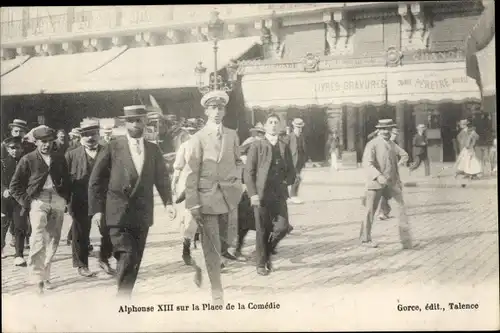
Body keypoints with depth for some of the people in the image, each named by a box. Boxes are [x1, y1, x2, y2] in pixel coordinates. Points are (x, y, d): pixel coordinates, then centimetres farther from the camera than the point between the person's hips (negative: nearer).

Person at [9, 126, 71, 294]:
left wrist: (65, 198, 8)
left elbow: (66, 180, 21)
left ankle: (45, 275, 13)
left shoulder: (59, 159, 14)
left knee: (53, 239, 3)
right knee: (38, 239, -15)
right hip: (38, 200, -3)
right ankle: (38, 277, -11)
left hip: (57, 200, 4)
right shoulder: (27, 160, 4)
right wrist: (26, 201, -4)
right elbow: (14, 186, 5)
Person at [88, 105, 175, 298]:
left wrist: (168, 202, -3)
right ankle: (123, 299, -4)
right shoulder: (113, 148, -1)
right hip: (118, 214, -4)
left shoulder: (153, 150, 10)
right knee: (127, 257, -14)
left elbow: (162, 179, 13)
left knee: (135, 261, 8)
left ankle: (124, 297, 21)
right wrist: (96, 209, -6)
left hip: (142, 215, 4)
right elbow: (96, 180, 0)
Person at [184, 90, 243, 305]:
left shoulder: (232, 135, 7)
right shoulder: (198, 138, -5)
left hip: (230, 194, 4)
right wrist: (193, 204, -11)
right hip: (208, 196, -4)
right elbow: (191, 173, -7)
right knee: (211, 246, -1)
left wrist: (237, 182, 4)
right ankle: (217, 292, 9)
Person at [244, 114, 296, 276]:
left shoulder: (284, 147, 14)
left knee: (282, 227, -6)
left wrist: (287, 181, -1)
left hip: (279, 195, 3)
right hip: (261, 194, -3)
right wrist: (253, 194, -12)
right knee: (263, 231, 0)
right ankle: (261, 264, 15)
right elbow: (248, 172, -3)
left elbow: (291, 171, 19)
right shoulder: (257, 146, 2)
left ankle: (268, 251, 21)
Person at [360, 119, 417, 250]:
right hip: (375, 182, -5)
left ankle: (407, 240, -9)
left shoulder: (393, 145, 14)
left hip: (391, 182, 5)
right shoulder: (372, 144, -7)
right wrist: (378, 176, -32)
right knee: (371, 211, 4)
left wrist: (398, 181, 19)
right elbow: (367, 163, -19)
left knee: (401, 207, -8)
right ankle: (365, 239, 22)